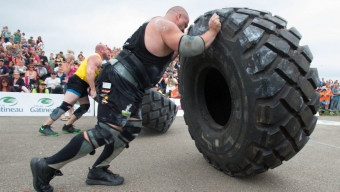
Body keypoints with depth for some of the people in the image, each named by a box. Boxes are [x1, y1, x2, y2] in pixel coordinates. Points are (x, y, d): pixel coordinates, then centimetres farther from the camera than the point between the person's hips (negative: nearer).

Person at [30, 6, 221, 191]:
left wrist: (176, 49, 24)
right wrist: (212, 31, -4)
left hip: (128, 86, 11)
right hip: (119, 83, -11)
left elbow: (161, 57, 29)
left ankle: (98, 171, 18)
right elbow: (191, 48, -18)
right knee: (106, 132, -14)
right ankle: (47, 166, -4)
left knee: (131, 129, 11)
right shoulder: (165, 25, -6)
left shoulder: (156, 27, 25)